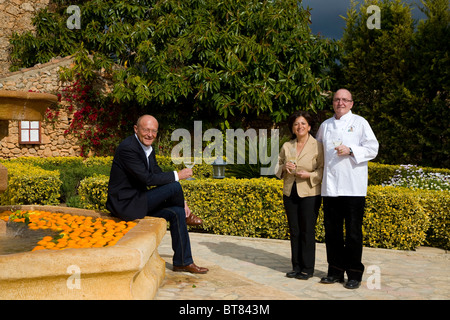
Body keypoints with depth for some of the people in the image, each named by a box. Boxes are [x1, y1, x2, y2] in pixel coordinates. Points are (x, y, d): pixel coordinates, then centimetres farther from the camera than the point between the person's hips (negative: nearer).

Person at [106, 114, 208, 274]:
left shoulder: (148, 149, 9)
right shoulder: (128, 148, -20)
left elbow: (159, 175, 12)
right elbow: (147, 178, -25)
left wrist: (181, 203, 5)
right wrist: (177, 175, -17)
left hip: (137, 200, 9)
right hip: (125, 203, -9)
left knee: (177, 212, 0)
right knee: (174, 186, -18)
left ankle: (183, 262, 11)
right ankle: (187, 215, 16)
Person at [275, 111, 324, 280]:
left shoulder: (317, 146, -3)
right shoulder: (286, 146, 10)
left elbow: (323, 170, -4)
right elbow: (277, 168, 16)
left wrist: (309, 174, -19)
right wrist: (284, 167, -5)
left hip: (309, 194, -4)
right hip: (290, 193, 5)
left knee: (307, 231, -2)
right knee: (294, 231, 9)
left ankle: (308, 268, 9)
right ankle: (296, 266, 18)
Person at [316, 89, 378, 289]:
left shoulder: (360, 123, 5)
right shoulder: (325, 125, 17)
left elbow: (373, 148, -2)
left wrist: (350, 150, -16)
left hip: (353, 187, -4)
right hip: (330, 187, 4)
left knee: (353, 231, -2)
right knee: (332, 230, 7)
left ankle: (354, 274, 8)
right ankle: (335, 271, 19)